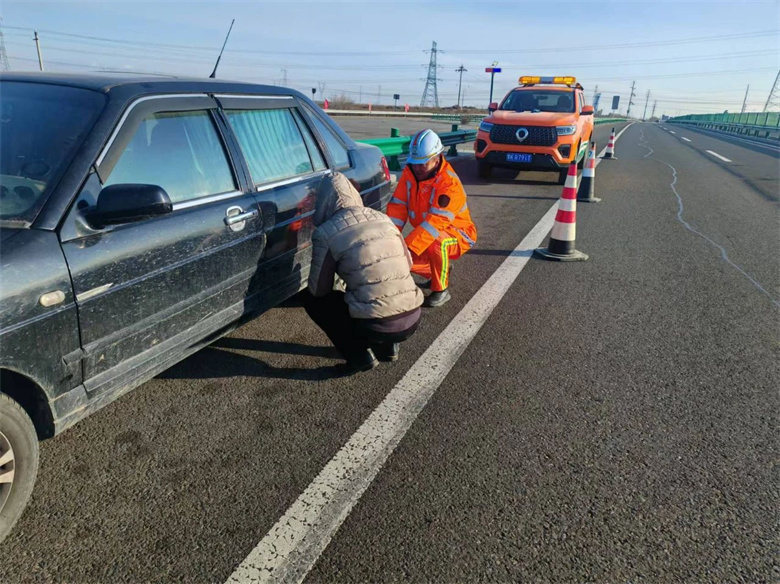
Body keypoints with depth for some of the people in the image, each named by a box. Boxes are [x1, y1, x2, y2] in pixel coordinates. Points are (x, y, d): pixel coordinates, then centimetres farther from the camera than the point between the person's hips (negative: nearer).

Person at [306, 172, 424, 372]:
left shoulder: (325, 232, -4)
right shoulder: (382, 218, 11)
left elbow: (318, 290, 3)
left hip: (376, 326, -5)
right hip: (412, 319, 6)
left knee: (313, 302, 18)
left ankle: (360, 356, 11)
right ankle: (388, 346, 21)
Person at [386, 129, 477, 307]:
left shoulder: (449, 183, -29)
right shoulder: (409, 172, -9)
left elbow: (436, 221, -37)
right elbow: (398, 206, -13)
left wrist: (409, 247, -45)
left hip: (457, 234, -7)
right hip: (427, 233, 7)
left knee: (437, 243, -39)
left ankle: (441, 290, -15)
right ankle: (439, 269, 17)